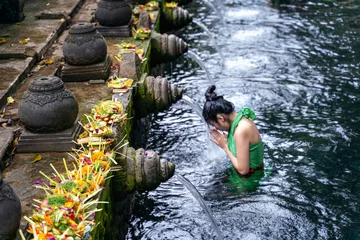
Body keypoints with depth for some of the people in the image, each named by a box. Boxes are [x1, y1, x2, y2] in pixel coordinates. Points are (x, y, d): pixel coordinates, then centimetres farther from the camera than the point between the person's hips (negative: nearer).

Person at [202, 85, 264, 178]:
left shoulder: (241, 130, -29)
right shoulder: (239, 117, -2)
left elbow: (243, 169, -24)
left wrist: (225, 147, -14)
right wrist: (224, 141, -7)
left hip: (252, 175, -8)